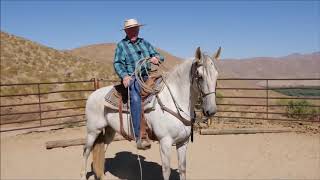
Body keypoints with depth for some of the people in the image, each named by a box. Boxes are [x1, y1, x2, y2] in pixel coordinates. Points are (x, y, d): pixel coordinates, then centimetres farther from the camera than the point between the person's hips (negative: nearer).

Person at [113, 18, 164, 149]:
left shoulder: (145, 43, 22)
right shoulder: (121, 45, 10)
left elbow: (159, 56, 19)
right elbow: (118, 63, -1)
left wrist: (156, 58, -7)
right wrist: (124, 76, -21)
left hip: (147, 77, 6)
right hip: (132, 78, -5)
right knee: (136, 98, -33)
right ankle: (139, 137, -35)